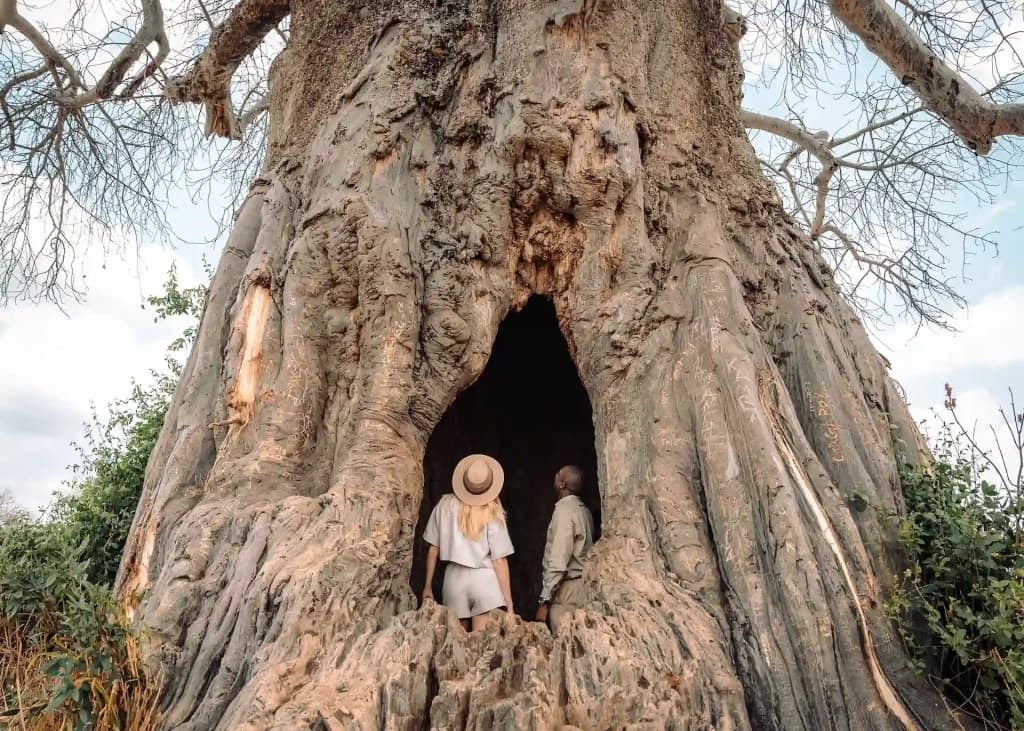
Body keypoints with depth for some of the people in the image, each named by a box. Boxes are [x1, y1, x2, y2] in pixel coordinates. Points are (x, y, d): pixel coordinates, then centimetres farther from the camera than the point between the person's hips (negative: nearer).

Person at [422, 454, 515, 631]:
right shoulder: (493, 513, -6)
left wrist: (428, 586, 15)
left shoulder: (446, 504, -1)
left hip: (454, 577, 2)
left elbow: (433, 549, 4)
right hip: (485, 580, -2)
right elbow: (500, 561, -7)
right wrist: (509, 602, -1)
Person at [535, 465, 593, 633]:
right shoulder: (583, 510, 11)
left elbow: (558, 562, -19)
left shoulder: (564, 510, -14)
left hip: (567, 588, -8)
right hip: (580, 585, 8)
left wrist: (545, 600, -15)